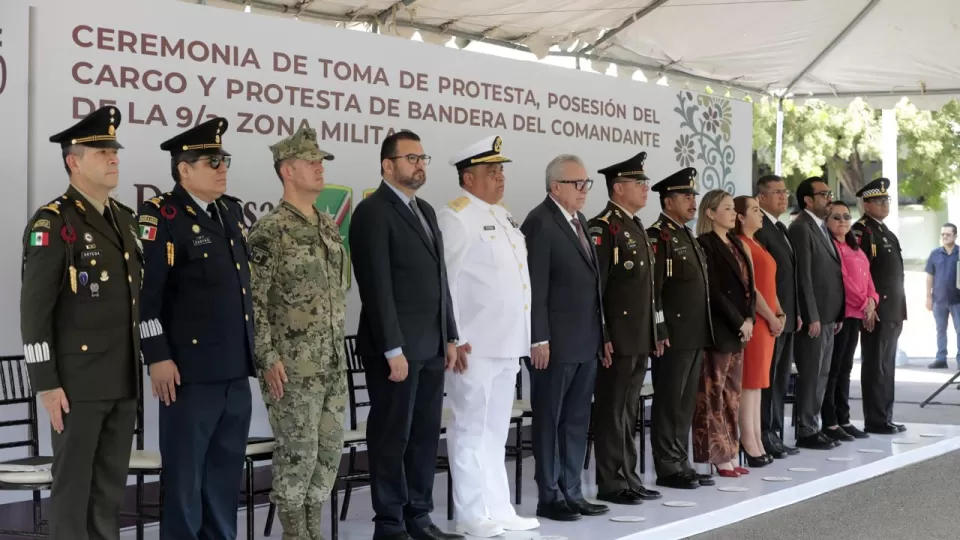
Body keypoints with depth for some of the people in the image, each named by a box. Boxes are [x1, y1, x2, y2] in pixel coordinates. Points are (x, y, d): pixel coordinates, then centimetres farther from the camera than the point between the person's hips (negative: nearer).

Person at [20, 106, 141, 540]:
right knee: (73, 485, 0)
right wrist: (46, 384, -17)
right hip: (77, 382, -7)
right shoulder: (52, 224, -11)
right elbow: (34, 310, -14)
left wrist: (141, 365, 15)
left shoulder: (125, 220, 12)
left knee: (111, 486, 12)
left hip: (123, 381, 7)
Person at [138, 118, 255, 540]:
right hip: (191, 369, -7)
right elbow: (146, 291, -15)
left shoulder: (232, 211, 14)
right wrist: (157, 357, -18)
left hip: (235, 368, 7)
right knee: (185, 472, 1)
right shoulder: (162, 216, -9)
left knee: (227, 469, 14)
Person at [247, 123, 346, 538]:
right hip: (292, 365, -7)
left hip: (333, 362, 7)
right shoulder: (270, 231, -12)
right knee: (298, 453, -2)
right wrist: (268, 359, -18)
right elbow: (252, 301, -14)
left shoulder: (329, 227, 12)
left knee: (330, 450, 11)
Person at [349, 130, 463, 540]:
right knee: (392, 437, 1)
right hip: (396, 347, -8)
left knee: (426, 435, 11)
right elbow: (377, 287, -16)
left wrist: (449, 337, 14)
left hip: (430, 346, 8)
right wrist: (393, 349, -19)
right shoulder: (373, 212, -10)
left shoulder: (425, 211, 16)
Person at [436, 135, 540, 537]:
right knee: (471, 430, -2)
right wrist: (453, 339, -18)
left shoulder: (504, 217, 17)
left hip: (507, 345, 9)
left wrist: (525, 338, 17)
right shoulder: (455, 217, -10)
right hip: (474, 348, -9)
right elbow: (444, 281, -14)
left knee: (496, 431, 14)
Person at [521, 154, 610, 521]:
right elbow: (535, 287, -15)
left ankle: (572, 493, 19)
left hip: (585, 342, 8)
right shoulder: (540, 222, -11)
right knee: (549, 422, 3)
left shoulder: (579, 221, 15)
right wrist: (539, 340, -19)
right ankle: (549, 497, 10)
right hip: (555, 343, -8)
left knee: (577, 422, 12)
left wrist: (601, 335, 14)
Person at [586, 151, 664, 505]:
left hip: (641, 338, 9)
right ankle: (610, 484, 4)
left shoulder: (638, 228, 17)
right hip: (617, 339, -9)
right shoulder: (603, 228, -12)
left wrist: (658, 329, 18)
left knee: (629, 411, 13)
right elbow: (595, 286, -17)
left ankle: (628, 477, 20)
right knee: (611, 410, -2)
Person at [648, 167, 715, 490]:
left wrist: (704, 332, 18)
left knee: (686, 403, 13)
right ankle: (668, 469, 5)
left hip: (695, 336, 9)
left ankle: (681, 464, 20)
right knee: (669, 403, -1)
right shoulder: (658, 236, -11)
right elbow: (651, 289, -17)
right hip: (673, 337, -9)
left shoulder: (687, 236, 18)